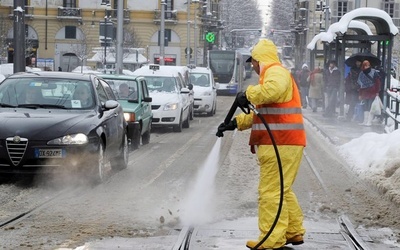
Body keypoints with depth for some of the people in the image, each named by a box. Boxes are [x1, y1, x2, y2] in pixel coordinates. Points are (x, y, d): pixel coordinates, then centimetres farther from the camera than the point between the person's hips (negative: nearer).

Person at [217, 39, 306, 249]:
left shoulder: (276, 72, -8)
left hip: (281, 145, -11)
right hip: (282, 143, 11)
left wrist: (249, 94, -21)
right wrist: (236, 123, 22)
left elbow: (274, 89, -34)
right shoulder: (272, 74, 27)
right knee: (281, 190, 18)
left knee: (271, 192, -9)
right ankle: (293, 232, 24)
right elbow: (261, 113, 30)